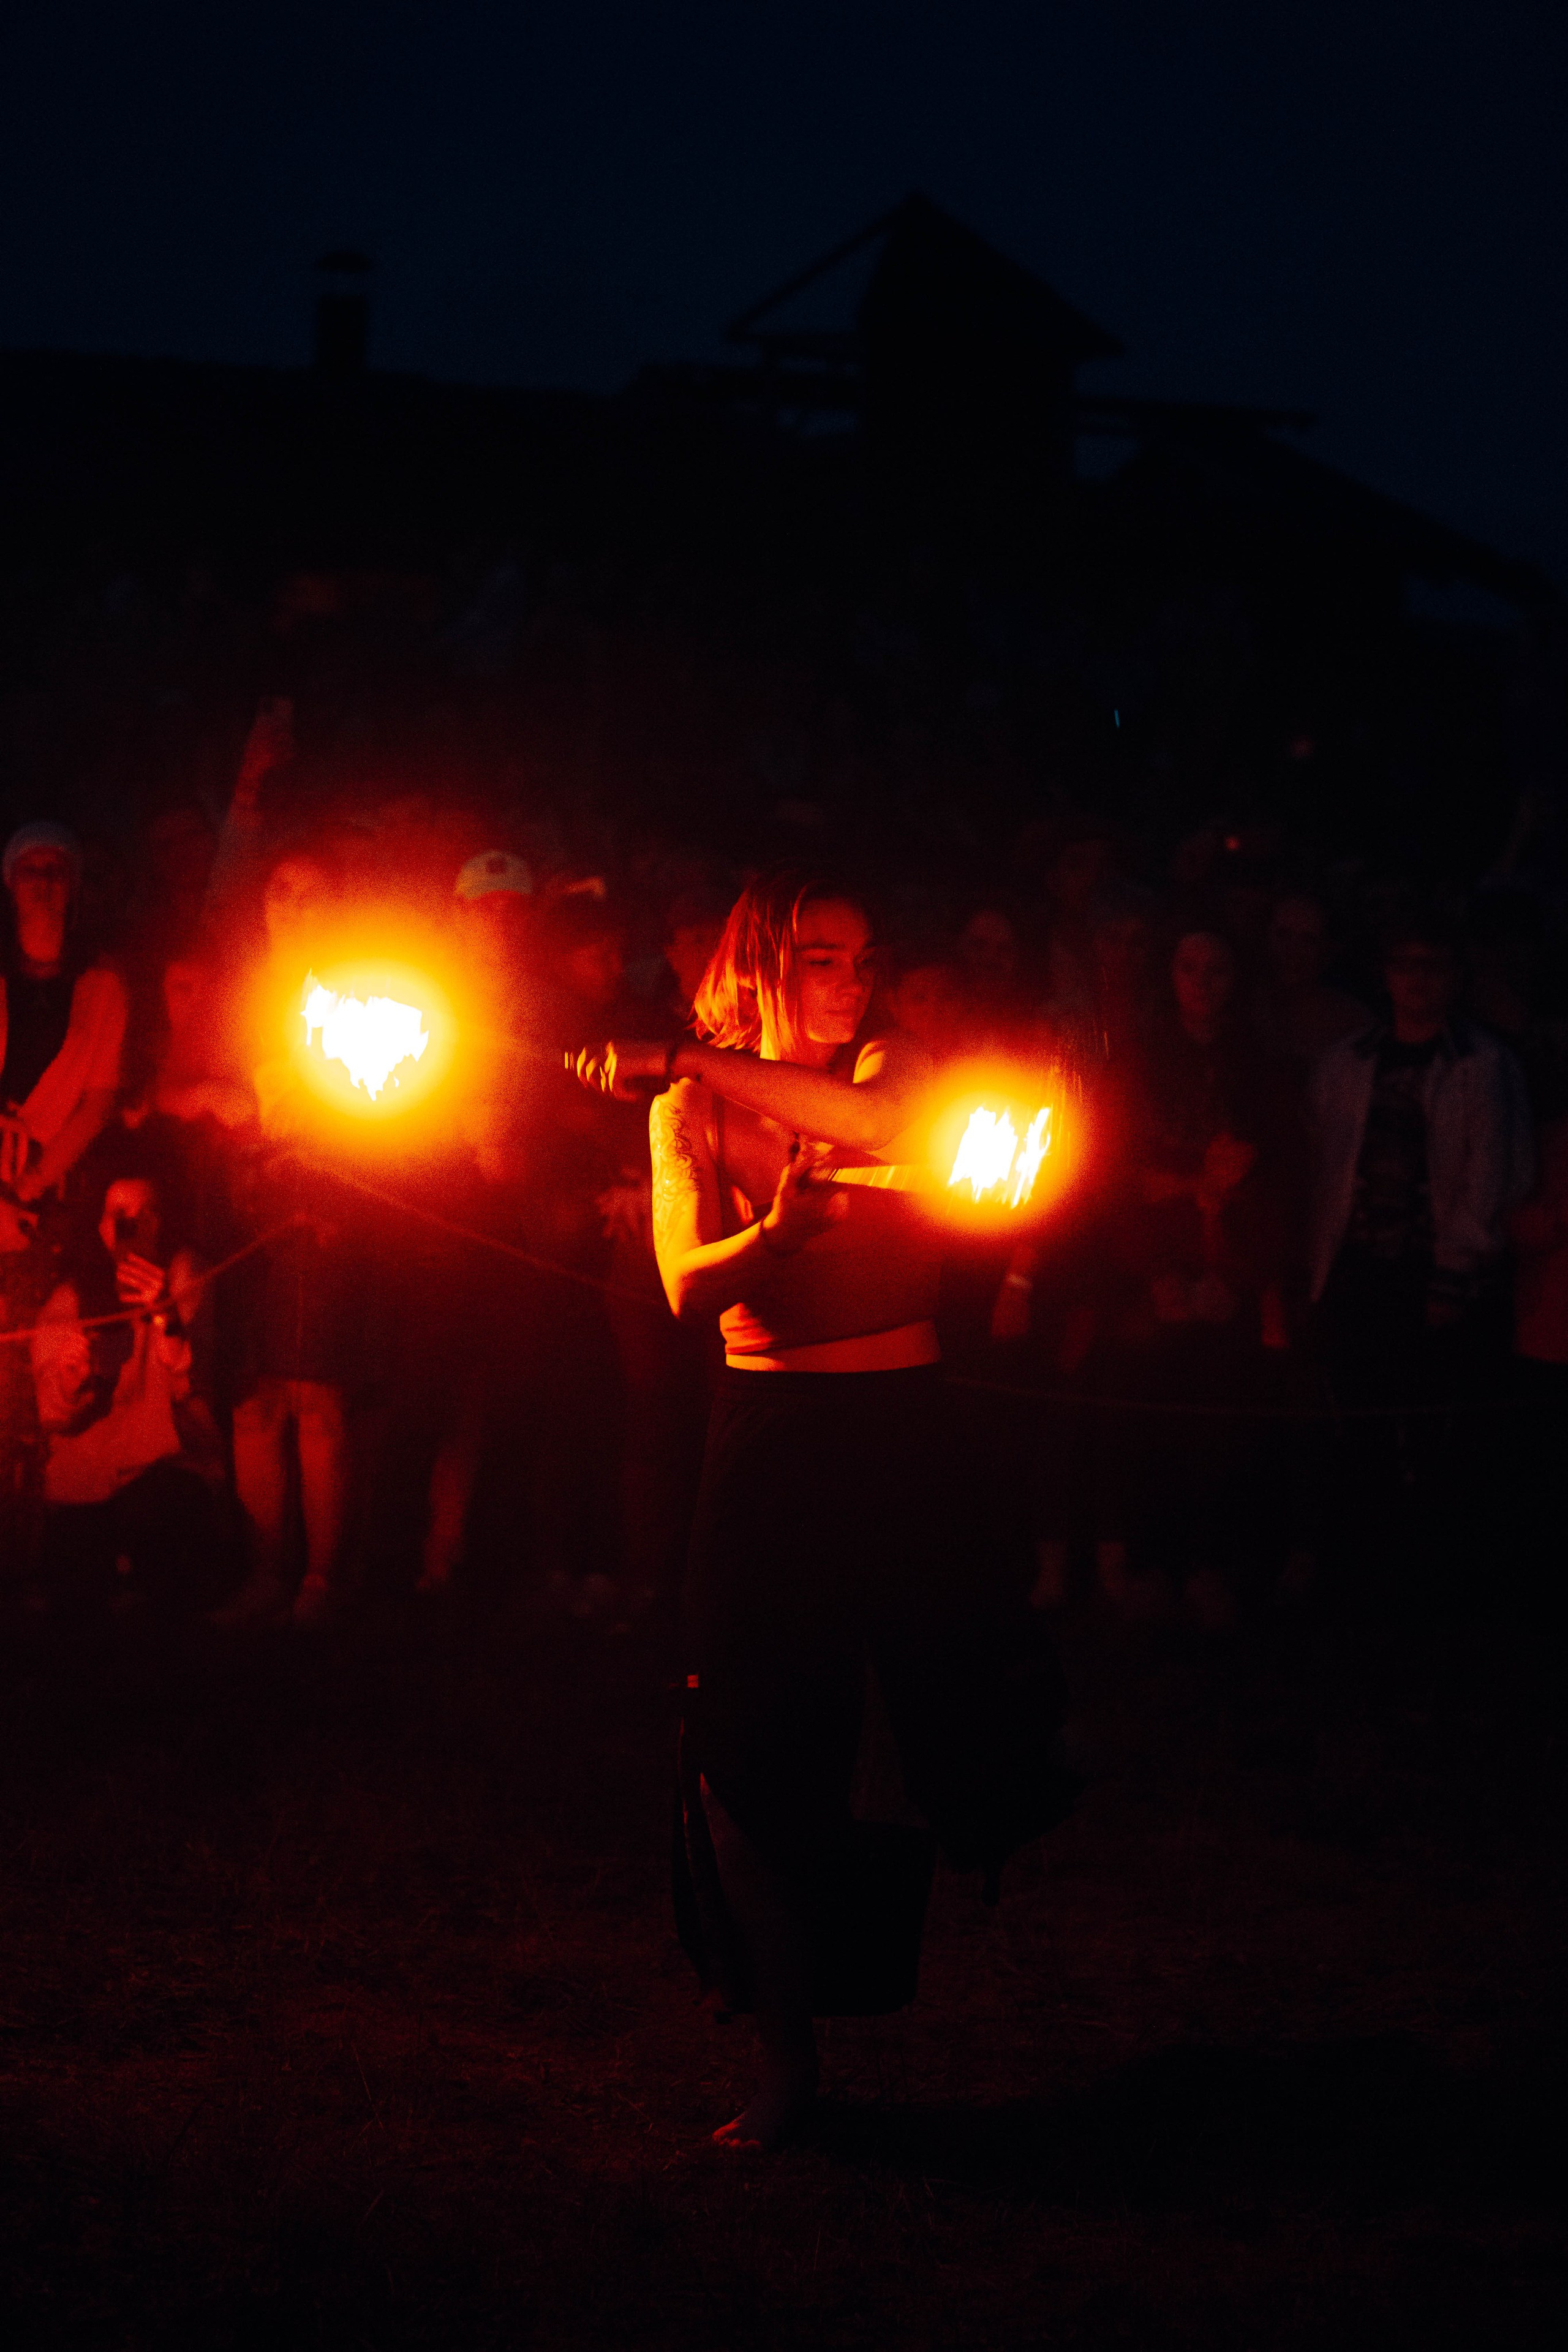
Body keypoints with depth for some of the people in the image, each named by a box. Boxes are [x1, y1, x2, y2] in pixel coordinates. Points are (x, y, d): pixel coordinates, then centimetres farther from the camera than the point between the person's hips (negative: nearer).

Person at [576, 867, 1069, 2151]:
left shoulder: (896, 1068, 2)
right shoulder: (689, 1109, 4)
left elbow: (884, 1121, -24)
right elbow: (687, 1285, -10)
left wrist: (698, 1062, -24)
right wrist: (775, 1230, -31)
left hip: (901, 1428, 0)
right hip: (768, 1432, 0)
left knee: (949, 1699, -7)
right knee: (759, 1742, -1)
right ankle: (789, 2053, 8)